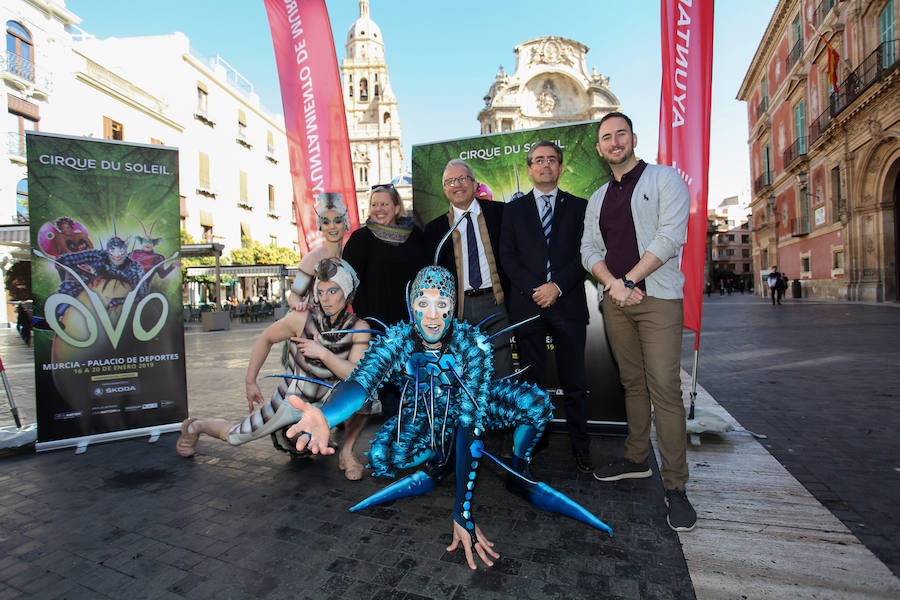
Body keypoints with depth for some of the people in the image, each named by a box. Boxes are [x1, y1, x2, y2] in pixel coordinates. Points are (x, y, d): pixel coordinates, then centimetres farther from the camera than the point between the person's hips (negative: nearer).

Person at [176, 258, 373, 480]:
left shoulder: (359, 329, -20)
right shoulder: (302, 318, -24)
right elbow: (265, 339, -6)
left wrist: (323, 353, -37)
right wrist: (250, 382, -1)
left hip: (325, 402, 1)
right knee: (235, 437, 7)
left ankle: (346, 453, -3)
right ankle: (194, 426, 44)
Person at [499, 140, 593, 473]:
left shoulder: (578, 206, 11)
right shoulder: (514, 209, 13)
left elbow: (584, 254, 3)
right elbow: (507, 256, 5)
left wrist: (557, 286, -11)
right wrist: (533, 289, -8)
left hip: (568, 304, 0)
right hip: (527, 305, 1)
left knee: (574, 383, 4)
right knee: (532, 381, 8)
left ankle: (581, 448, 19)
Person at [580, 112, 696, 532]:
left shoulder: (664, 179, 2)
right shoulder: (598, 198, 18)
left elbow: (670, 238, -10)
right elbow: (589, 249, 9)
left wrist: (629, 281, -14)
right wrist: (612, 283, -9)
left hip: (657, 298, -5)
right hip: (615, 300, 5)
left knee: (665, 388, -9)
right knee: (633, 383, 12)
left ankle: (674, 484, 1)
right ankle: (636, 458, 24)